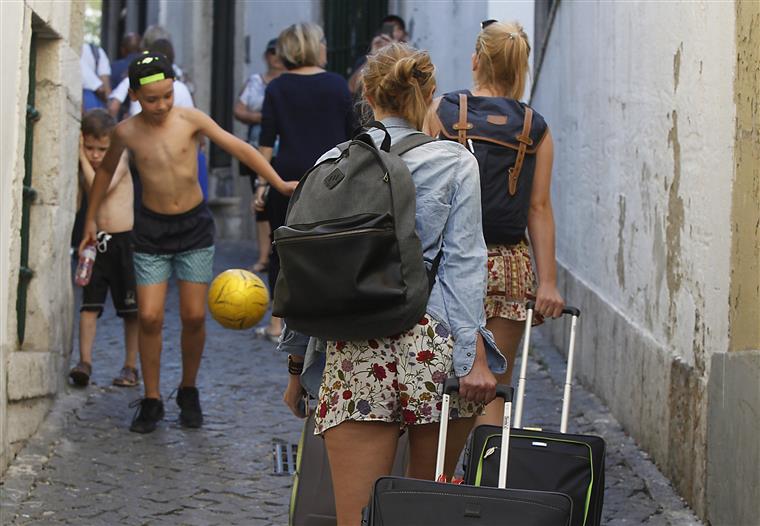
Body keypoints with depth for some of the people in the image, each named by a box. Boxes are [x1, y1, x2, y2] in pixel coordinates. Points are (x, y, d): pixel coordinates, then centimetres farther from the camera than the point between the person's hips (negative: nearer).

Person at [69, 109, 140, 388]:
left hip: (124, 240, -4)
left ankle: (130, 366, 12)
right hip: (96, 241, 4)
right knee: (89, 304, -5)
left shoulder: (119, 163, -8)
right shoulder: (83, 169, 7)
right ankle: (85, 361, -7)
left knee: (131, 310, 4)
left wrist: (82, 159, -16)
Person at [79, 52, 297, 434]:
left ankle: (188, 392, 20)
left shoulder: (190, 120, -9)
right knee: (149, 317, -8)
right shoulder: (126, 132, -6)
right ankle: (151, 400, 6)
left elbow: (239, 148, -8)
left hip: (194, 227, 0)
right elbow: (106, 169, 13)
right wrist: (91, 219, 17)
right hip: (151, 230, 0)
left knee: (194, 317, -1)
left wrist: (279, 183, -17)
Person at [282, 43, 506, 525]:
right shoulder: (455, 161, 5)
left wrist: (297, 365, 19)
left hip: (353, 353, 1)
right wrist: (474, 355, -7)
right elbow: (462, 262, -3)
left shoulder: (333, 163, 10)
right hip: (433, 341, -1)